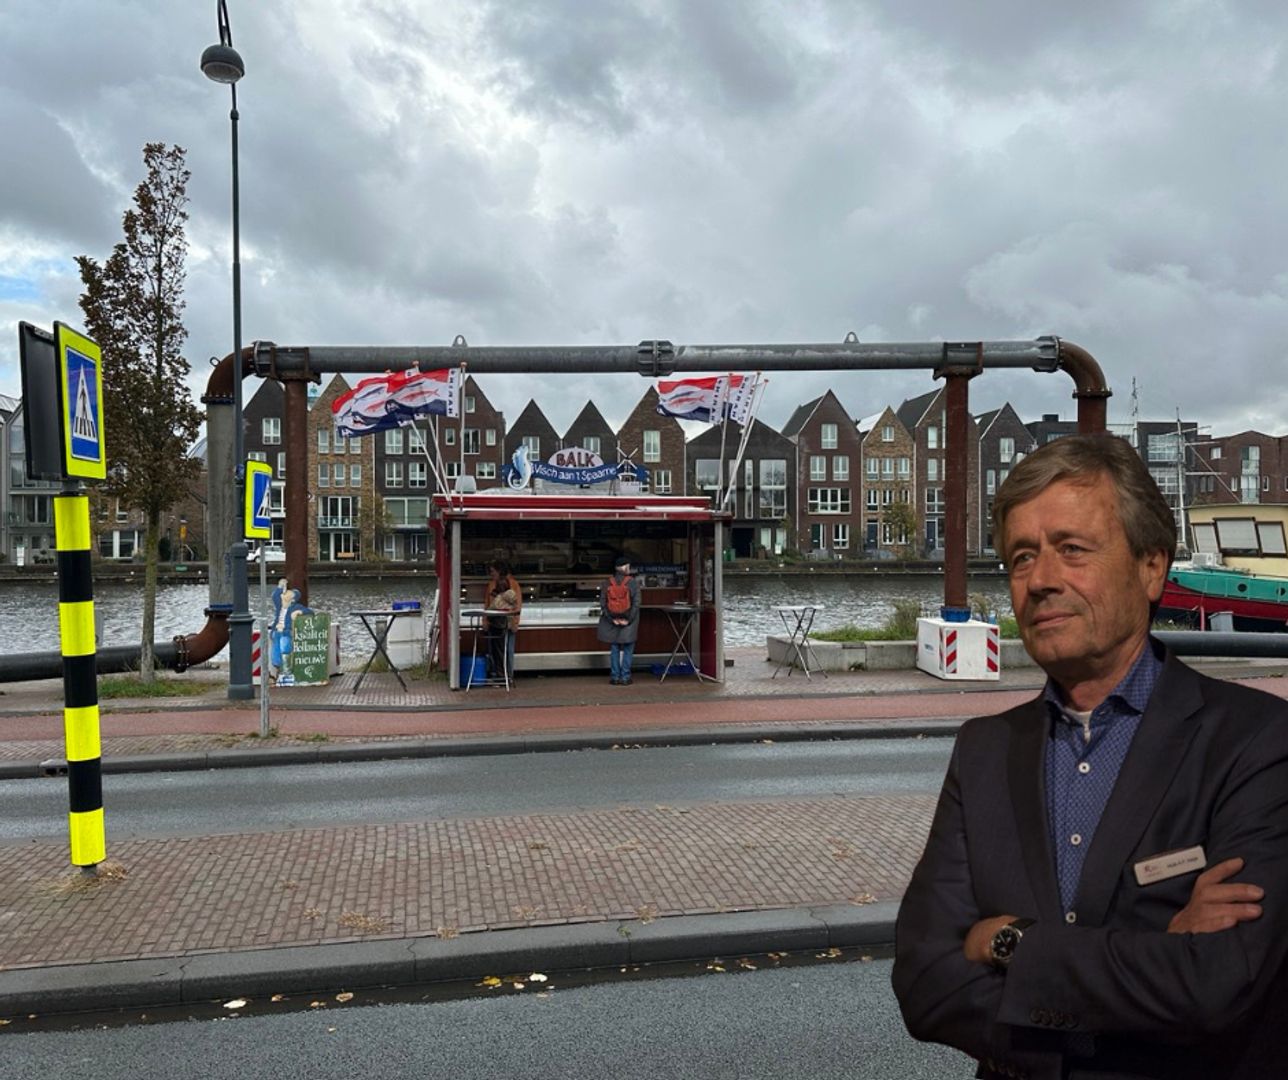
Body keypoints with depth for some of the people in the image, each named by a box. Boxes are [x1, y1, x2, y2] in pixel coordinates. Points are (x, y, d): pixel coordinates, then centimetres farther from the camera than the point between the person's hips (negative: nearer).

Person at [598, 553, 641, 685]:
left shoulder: (607, 583, -1)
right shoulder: (633, 583, -9)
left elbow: (603, 603, -3)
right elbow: (636, 603, -12)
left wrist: (612, 619, -2)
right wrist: (629, 619, -7)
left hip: (612, 621, 2)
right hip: (628, 623, -2)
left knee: (614, 649, 13)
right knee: (628, 650, 9)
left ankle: (615, 677, 14)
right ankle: (625, 677, 8)